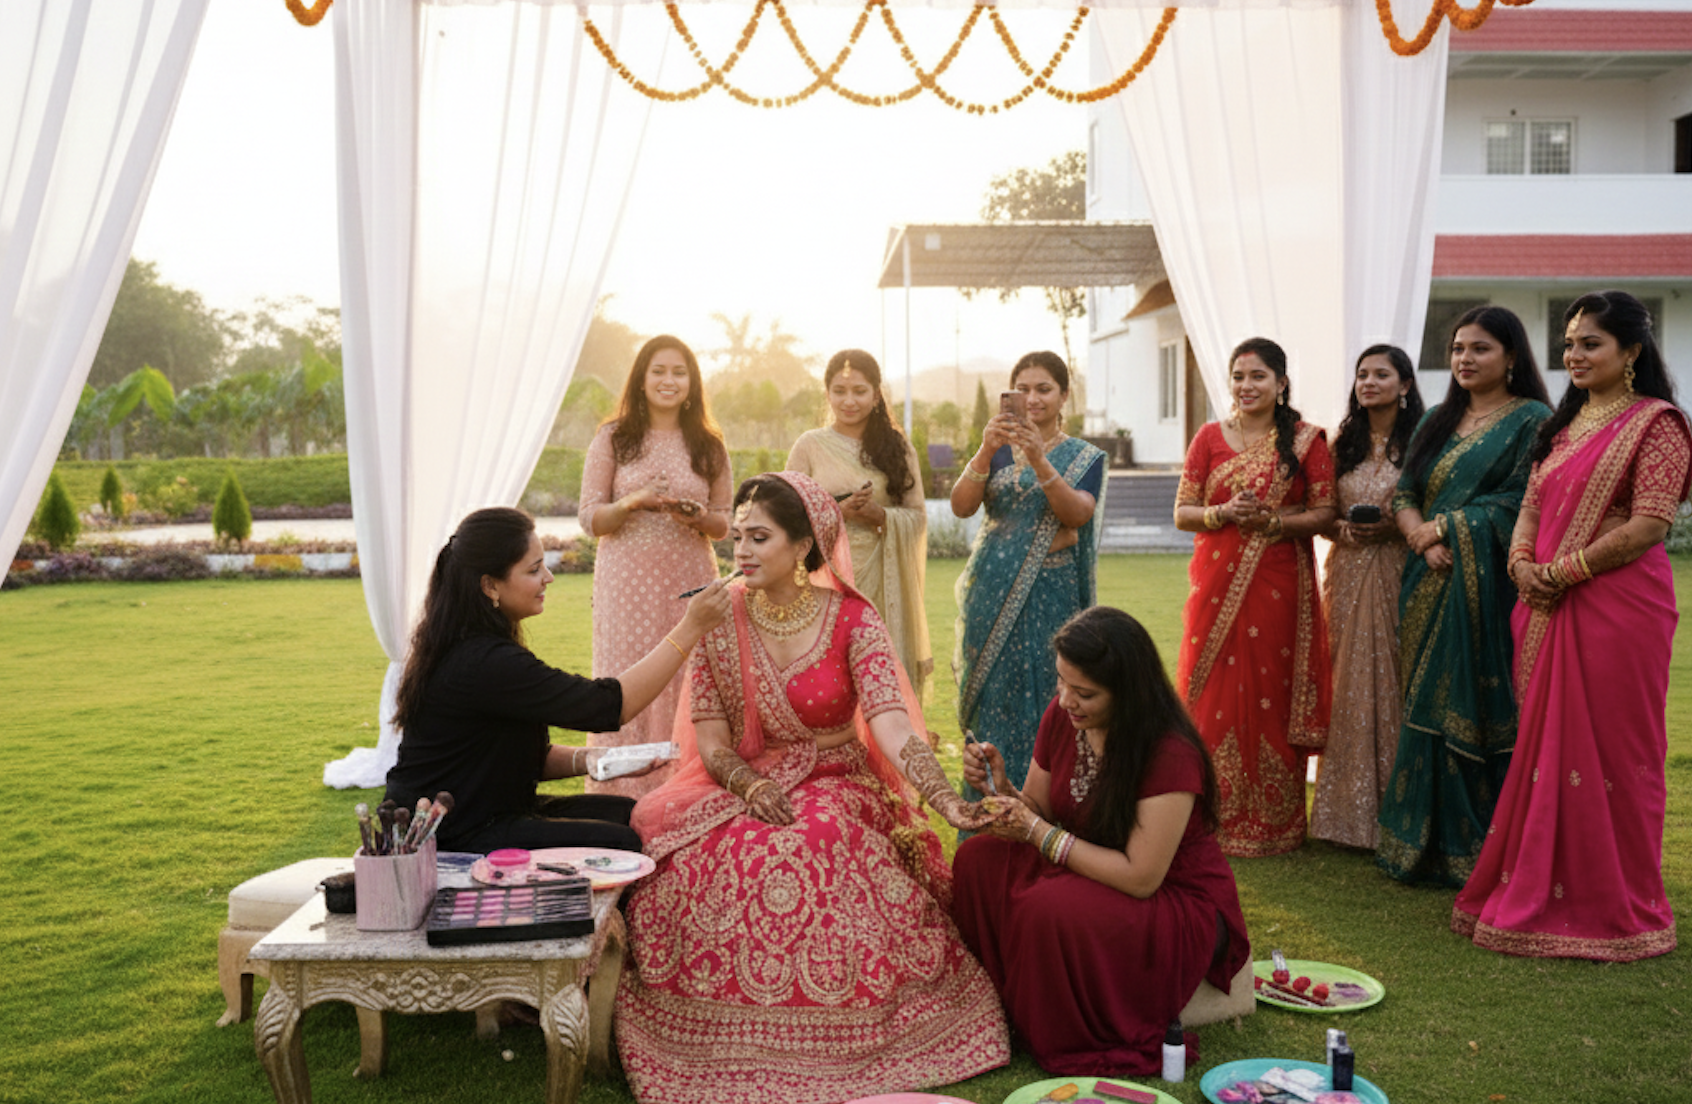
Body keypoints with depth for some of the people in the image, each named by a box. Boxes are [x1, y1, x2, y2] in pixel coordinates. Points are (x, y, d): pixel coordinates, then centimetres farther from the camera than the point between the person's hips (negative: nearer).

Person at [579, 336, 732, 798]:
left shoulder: (708, 445, 10)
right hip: (627, 581, -1)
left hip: (689, 580, 2)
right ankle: (619, 797, 5)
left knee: (685, 688, -1)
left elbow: (724, 524, 13)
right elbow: (588, 518, 3)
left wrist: (698, 517, -9)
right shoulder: (613, 439, 5)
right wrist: (631, 503, -15)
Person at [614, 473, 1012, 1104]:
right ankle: (730, 1047, -5)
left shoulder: (851, 619, -7)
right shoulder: (721, 619, 0)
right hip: (743, 786, 2)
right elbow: (710, 736, 0)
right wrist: (748, 786, -22)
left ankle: (827, 1045, -11)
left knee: (819, 855, -34)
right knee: (698, 862, -27)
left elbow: (891, 723, -19)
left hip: (838, 785, -2)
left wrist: (947, 802, -34)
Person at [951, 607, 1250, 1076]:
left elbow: (1141, 877, -27)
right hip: (1092, 870, 8)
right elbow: (1037, 810, 5)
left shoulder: (1171, 754, -28)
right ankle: (1003, 1006, 4)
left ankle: (1079, 1044, -7)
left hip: (1180, 902, -7)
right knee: (979, 858, -11)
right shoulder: (1062, 717, -6)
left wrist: (1041, 834, -26)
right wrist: (1001, 788, -18)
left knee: (1052, 909, -33)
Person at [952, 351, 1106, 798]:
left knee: (1045, 698, -5)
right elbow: (961, 507, -5)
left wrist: (1038, 460, -26)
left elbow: (1077, 514, -14)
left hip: (1051, 592, -2)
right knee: (994, 701, 2)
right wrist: (986, 451, -20)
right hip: (995, 592, 2)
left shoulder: (1085, 457, 5)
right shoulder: (997, 450, 10)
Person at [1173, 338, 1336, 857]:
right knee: (1215, 693, 1)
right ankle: (1215, 816, 12)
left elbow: (1325, 513, 0)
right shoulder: (1209, 437, 8)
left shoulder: (1306, 440, 4)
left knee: (1272, 694, 0)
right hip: (1217, 584, 2)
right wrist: (1223, 513, -13)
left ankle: (1272, 823, 13)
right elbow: (1182, 513, 6)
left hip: (1279, 587, -1)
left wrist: (1272, 521, -16)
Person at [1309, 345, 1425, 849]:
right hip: (1347, 574, 4)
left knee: (1392, 680, -3)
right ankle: (1347, 807, 11)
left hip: (1400, 574, -3)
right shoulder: (1342, 443, 13)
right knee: (1348, 682, 4)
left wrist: (1393, 525, -17)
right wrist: (1343, 528, -6)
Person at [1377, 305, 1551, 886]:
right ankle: (1429, 843, 16)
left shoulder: (1533, 420, -1)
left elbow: (1520, 502, -11)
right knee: (1428, 707, 7)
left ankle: (1481, 853, 5)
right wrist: (1422, 539, -9)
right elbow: (1403, 494, 11)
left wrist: (1442, 528, -9)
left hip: (1489, 588, -6)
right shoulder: (1437, 421, 18)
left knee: (1477, 707, -5)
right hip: (1430, 586, 6)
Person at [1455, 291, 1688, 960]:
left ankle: (1612, 907, 14)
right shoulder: (1562, 424, 18)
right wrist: (1522, 562, -2)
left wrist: (1563, 571, -15)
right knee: (1547, 747, 10)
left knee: (1607, 749, 0)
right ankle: (1542, 892, 21)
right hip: (1546, 608, 7)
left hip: (1619, 606, -7)